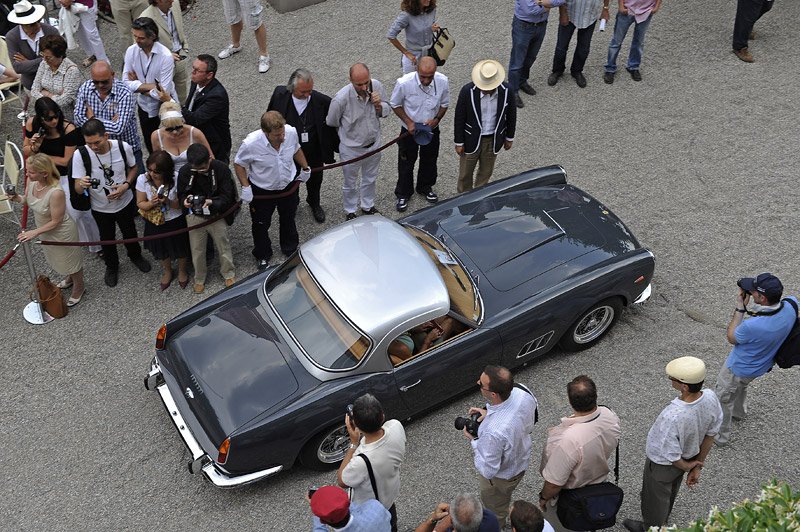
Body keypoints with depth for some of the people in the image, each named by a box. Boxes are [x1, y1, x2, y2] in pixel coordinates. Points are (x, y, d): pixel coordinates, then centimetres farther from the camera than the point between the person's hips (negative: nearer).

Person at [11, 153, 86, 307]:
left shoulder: (56, 193, -39)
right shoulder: (32, 182, -19)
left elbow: (56, 222, -27)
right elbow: (28, 200, 1)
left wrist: (34, 232, -25)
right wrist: (17, 198, -19)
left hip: (61, 233, -8)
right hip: (45, 230, 8)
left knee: (70, 260, 20)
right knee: (56, 258, 32)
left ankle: (79, 287, 49)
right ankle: (70, 278, 62)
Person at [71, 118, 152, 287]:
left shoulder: (123, 147, -25)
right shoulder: (80, 155, -28)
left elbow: (133, 168, -3)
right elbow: (78, 189, -23)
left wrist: (126, 185, -21)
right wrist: (82, 184, -47)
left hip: (125, 202, 1)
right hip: (101, 208, -1)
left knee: (130, 233, 26)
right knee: (107, 239, 22)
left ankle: (135, 255, 58)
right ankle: (111, 266, 51)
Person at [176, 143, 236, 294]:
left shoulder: (221, 169, -21)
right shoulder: (184, 171, -18)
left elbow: (226, 196, -18)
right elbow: (181, 194, -4)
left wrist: (212, 202, -39)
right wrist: (185, 200, -29)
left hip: (216, 215, -1)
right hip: (195, 217, 1)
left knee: (224, 246, 15)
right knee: (197, 250, 14)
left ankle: (228, 274, 41)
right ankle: (199, 279, 38)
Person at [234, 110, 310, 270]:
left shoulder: (291, 132, -24)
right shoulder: (251, 144, -34)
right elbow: (239, 164, -15)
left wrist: (305, 168, 10)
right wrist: (245, 187, -20)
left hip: (288, 186, 3)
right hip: (262, 191, -3)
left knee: (288, 220, 28)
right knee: (261, 226, 17)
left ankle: (290, 249, 55)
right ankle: (263, 256, 43)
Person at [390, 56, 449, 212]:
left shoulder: (443, 82, -22)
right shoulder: (404, 83, -30)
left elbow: (444, 104, -3)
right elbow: (395, 105, -11)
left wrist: (436, 119, -19)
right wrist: (408, 122, -20)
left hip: (431, 129, 3)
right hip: (410, 130, -2)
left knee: (429, 161, 23)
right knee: (406, 163, 13)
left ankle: (425, 187, 50)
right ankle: (403, 194, 37)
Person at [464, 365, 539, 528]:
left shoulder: (493, 432, -49)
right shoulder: (523, 391, -29)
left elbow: (488, 470, -32)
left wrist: (473, 441, -18)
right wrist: (490, 413, -12)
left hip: (500, 477, -7)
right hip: (522, 459, 7)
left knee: (495, 511, 29)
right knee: (504, 498, 39)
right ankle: (502, 520, 68)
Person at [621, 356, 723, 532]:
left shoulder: (672, 417, -47)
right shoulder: (711, 398, -26)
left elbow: (671, 456, -31)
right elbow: (711, 434, -9)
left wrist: (687, 466, -7)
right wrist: (697, 466, 4)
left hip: (662, 464, -6)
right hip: (690, 455, 6)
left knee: (655, 500, 27)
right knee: (670, 494, 36)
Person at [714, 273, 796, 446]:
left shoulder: (752, 326, -45)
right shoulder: (790, 308, -28)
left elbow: (731, 338, -21)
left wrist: (740, 308, -24)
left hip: (738, 370, -7)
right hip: (762, 366, 7)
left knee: (723, 399, 21)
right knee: (741, 386, 38)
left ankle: (720, 435, 43)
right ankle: (739, 412, 65)